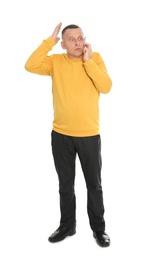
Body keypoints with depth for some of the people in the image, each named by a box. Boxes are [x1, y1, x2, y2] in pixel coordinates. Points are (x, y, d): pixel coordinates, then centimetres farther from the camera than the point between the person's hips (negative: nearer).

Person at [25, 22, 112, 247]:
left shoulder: (95, 58, 0)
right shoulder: (55, 61, 1)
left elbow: (106, 87, -13)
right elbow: (30, 66, -15)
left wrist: (88, 61, -15)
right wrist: (50, 41, -13)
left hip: (90, 135, -1)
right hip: (61, 135, 2)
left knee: (94, 184, 11)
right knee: (65, 184, 15)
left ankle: (98, 228, 28)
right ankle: (67, 225, 33)